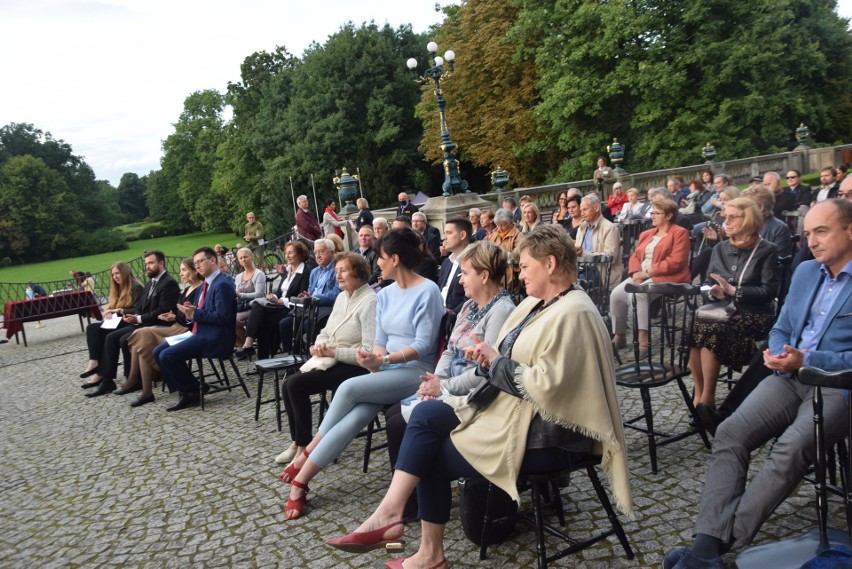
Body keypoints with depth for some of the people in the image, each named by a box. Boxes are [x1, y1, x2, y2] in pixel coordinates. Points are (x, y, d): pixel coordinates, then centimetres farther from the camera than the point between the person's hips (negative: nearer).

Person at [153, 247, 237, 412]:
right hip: (199, 333, 10)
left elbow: (223, 317, -22)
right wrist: (190, 313, 0)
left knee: (168, 355, -20)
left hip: (214, 339, -10)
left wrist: (195, 313, -21)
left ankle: (192, 392, -1)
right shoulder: (205, 284, 18)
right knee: (158, 352, 3)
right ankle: (185, 392, 5)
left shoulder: (222, 284, -14)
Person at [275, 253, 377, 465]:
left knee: (297, 384, -19)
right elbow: (326, 331, 18)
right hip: (331, 361, 9)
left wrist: (333, 352, -19)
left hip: (353, 367, -8)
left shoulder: (370, 302, -16)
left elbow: (369, 351, -23)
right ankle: (298, 442, 6)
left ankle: (305, 445, -3)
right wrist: (320, 345, -5)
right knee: (289, 384, -8)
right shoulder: (341, 297, 13)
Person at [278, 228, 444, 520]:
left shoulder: (428, 291, -11)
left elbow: (423, 345, -16)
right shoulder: (385, 294, 13)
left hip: (416, 371, -6)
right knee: (352, 419, -19)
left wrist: (384, 359, -24)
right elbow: (380, 340, 12)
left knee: (348, 388, -24)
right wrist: (374, 361, -10)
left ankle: (306, 455, -5)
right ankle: (300, 481, -15)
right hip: (388, 368, 6)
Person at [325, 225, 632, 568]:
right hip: (511, 410, 9)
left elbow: (545, 386, -27)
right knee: (426, 415, -7)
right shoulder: (536, 305, 12)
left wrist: (495, 362, -14)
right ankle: (390, 513, -11)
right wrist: (488, 359, -7)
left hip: (547, 434, -9)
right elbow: (513, 363, 16)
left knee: (433, 457, -6)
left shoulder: (572, 315, -20)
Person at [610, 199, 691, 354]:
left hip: (666, 277, -7)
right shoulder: (646, 234, 22)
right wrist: (636, 273, -7)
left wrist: (648, 272, -16)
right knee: (617, 294, -18)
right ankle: (619, 336, -7)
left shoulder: (680, 233, -2)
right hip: (641, 276, 7)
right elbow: (635, 256, 14)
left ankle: (642, 340, -32)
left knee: (637, 294, -34)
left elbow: (675, 262, -14)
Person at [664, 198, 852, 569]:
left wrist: (806, 361, -18)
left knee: (790, 449, -31)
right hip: (790, 378, 6)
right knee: (729, 434, -18)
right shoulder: (805, 272, 18)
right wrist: (777, 355, 1)